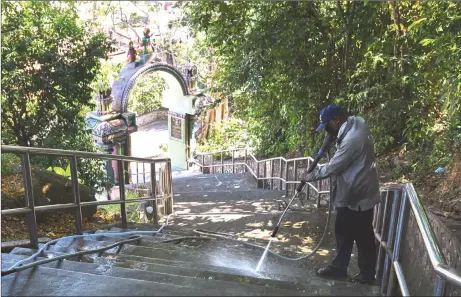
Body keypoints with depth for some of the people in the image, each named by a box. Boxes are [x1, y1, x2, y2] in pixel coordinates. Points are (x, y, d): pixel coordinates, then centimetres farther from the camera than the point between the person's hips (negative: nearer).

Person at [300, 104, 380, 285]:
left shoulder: (351, 139, -29)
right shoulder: (356, 122, 2)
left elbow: (333, 168, -22)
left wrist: (309, 176, -8)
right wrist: (335, 137, 3)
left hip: (358, 196, -10)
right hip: (351, 193, 10)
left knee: (363, 236, 9)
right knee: (343, 231, 18)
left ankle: (367, 273, 29)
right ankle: (339, 267, 32)